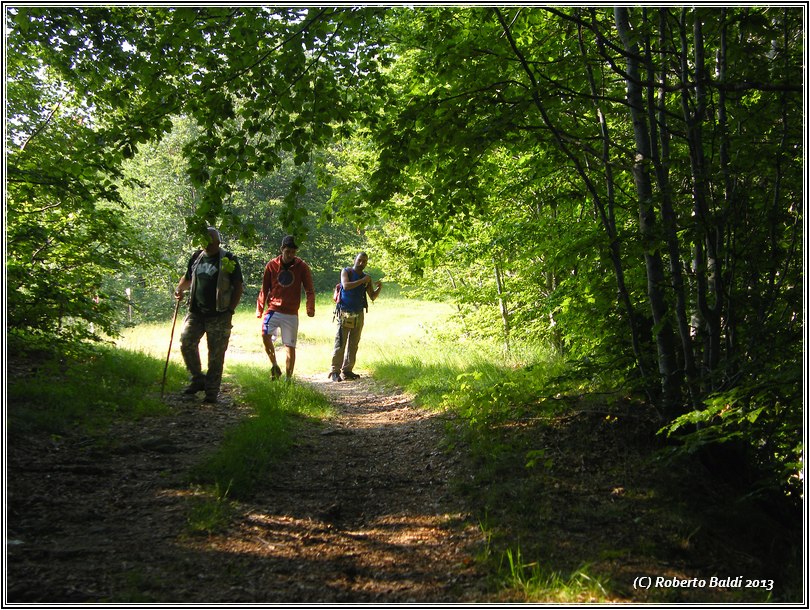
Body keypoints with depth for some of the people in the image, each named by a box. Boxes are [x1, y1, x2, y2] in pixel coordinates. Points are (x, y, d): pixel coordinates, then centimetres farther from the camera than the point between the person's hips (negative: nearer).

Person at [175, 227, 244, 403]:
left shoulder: (228, 260, -3)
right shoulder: (197, 257, 11)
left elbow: (238, 287, -2)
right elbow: (188, 278, 25)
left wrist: (230, 310, -10)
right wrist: (180, 288, 3)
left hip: (219, 316, -4)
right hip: (196, 312, 4)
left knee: (216, 354, 0)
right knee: (186, 343, -7)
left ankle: (212, 391, 10)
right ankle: (198, 379, 13)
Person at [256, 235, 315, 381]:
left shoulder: (302, 267, -2)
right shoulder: (271, 265, 1)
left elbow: (310, 290, 0)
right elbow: (264, 289, 7)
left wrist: (310, 308, -16)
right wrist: (259, 309, 4)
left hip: (291, 314, 0)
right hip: (273, 310, 0)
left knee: (290, 346, 3)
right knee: (265, 335, -23)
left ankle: (289, 378, 14)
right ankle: (274, 365, -3)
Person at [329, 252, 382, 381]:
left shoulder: (367, 277, 11)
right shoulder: (346, 272, -2)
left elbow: (373, 297, 11)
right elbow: (346, 285, -21)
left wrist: (379, 288, -7)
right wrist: (362, 281, -21)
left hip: (359, 314, 5)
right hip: (345, 313, -5)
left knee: (353, 344, 8)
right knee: (340, 343, -9)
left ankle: (347, 370, 14)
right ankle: (335, 371, -8)